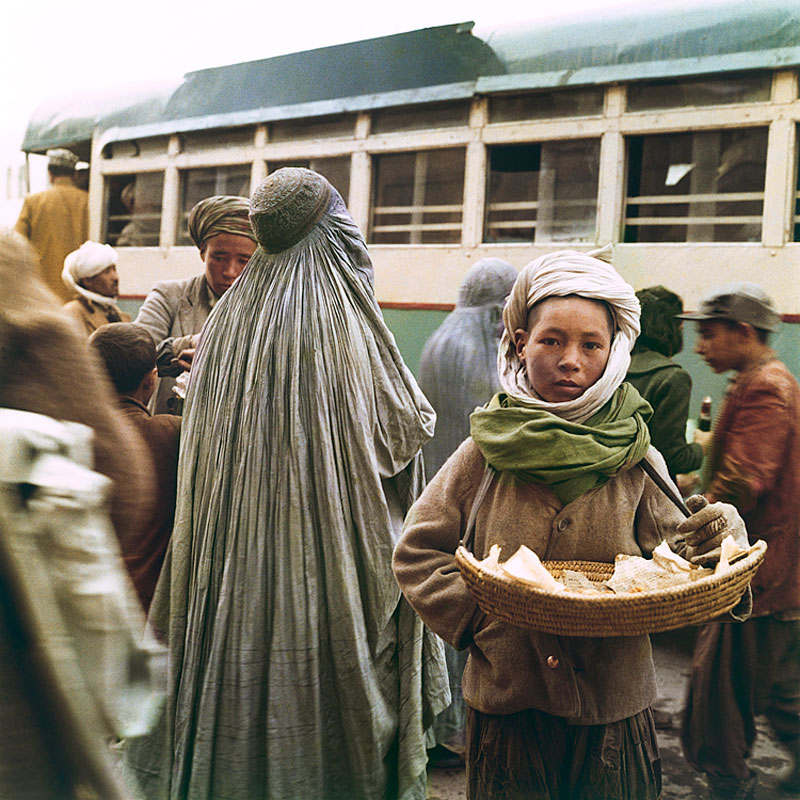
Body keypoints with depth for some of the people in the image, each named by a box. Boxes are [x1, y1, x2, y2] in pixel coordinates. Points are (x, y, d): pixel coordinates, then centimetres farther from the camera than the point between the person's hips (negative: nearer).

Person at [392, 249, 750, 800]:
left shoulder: (631, 458, -3)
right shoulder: (488, 450, -5)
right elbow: (418, 553, -1)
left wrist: (717, 536, -21)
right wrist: (482, 621, -10)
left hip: (612, 708, 1)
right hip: (507, 700, 0)